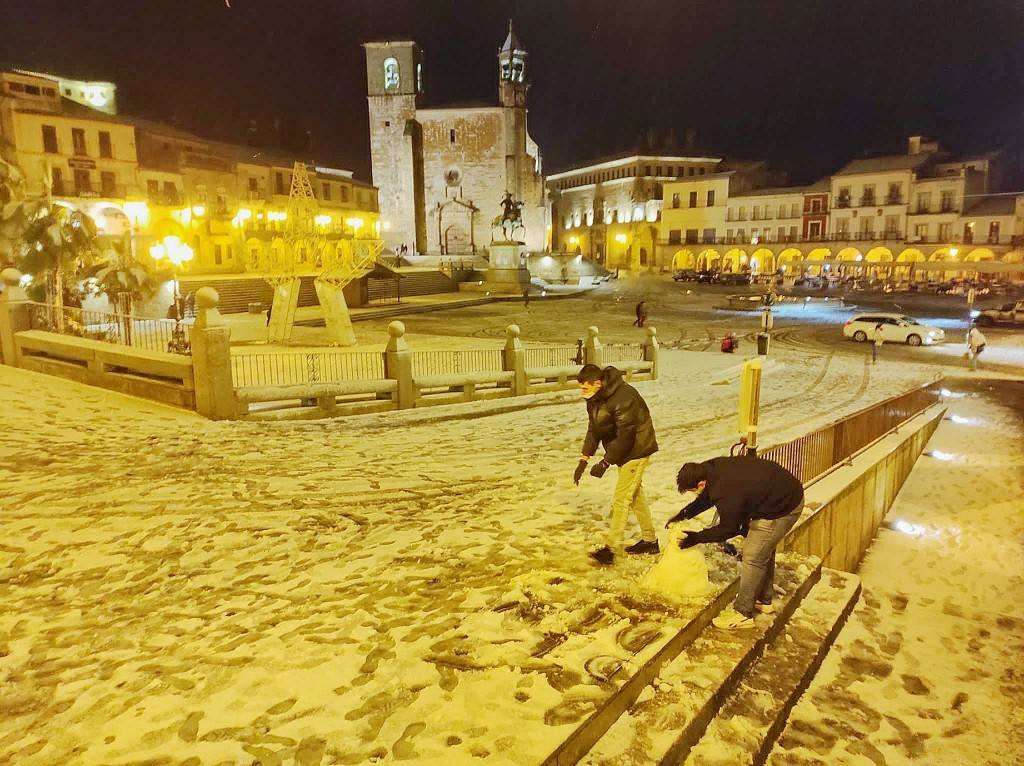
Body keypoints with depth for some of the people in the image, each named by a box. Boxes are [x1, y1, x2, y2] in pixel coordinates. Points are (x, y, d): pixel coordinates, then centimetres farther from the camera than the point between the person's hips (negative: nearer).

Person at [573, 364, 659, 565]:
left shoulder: (623, 397, -29)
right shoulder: (594, 399, 0)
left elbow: (625, 435, -28)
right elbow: (593, 430, 3)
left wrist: (605, 462, -24)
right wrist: (583, 460, -6)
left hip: (636, 450, -9)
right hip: (623, 451, 9)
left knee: (621, 499, -8)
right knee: (635, 495, 17)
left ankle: (610, 548, -2)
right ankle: (650, 540, 31)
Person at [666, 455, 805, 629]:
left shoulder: (727, 495, -32)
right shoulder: (713, 467, -7)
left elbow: (728, 529, -14)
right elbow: (708, 496, 14)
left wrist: (697, 538, -4)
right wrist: (683, 514, 13)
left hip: (782, 508, -10)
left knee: (753, 557, -4)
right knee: (764, 550, 23)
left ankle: (743, 613, 7)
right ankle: (764, 599, 39)